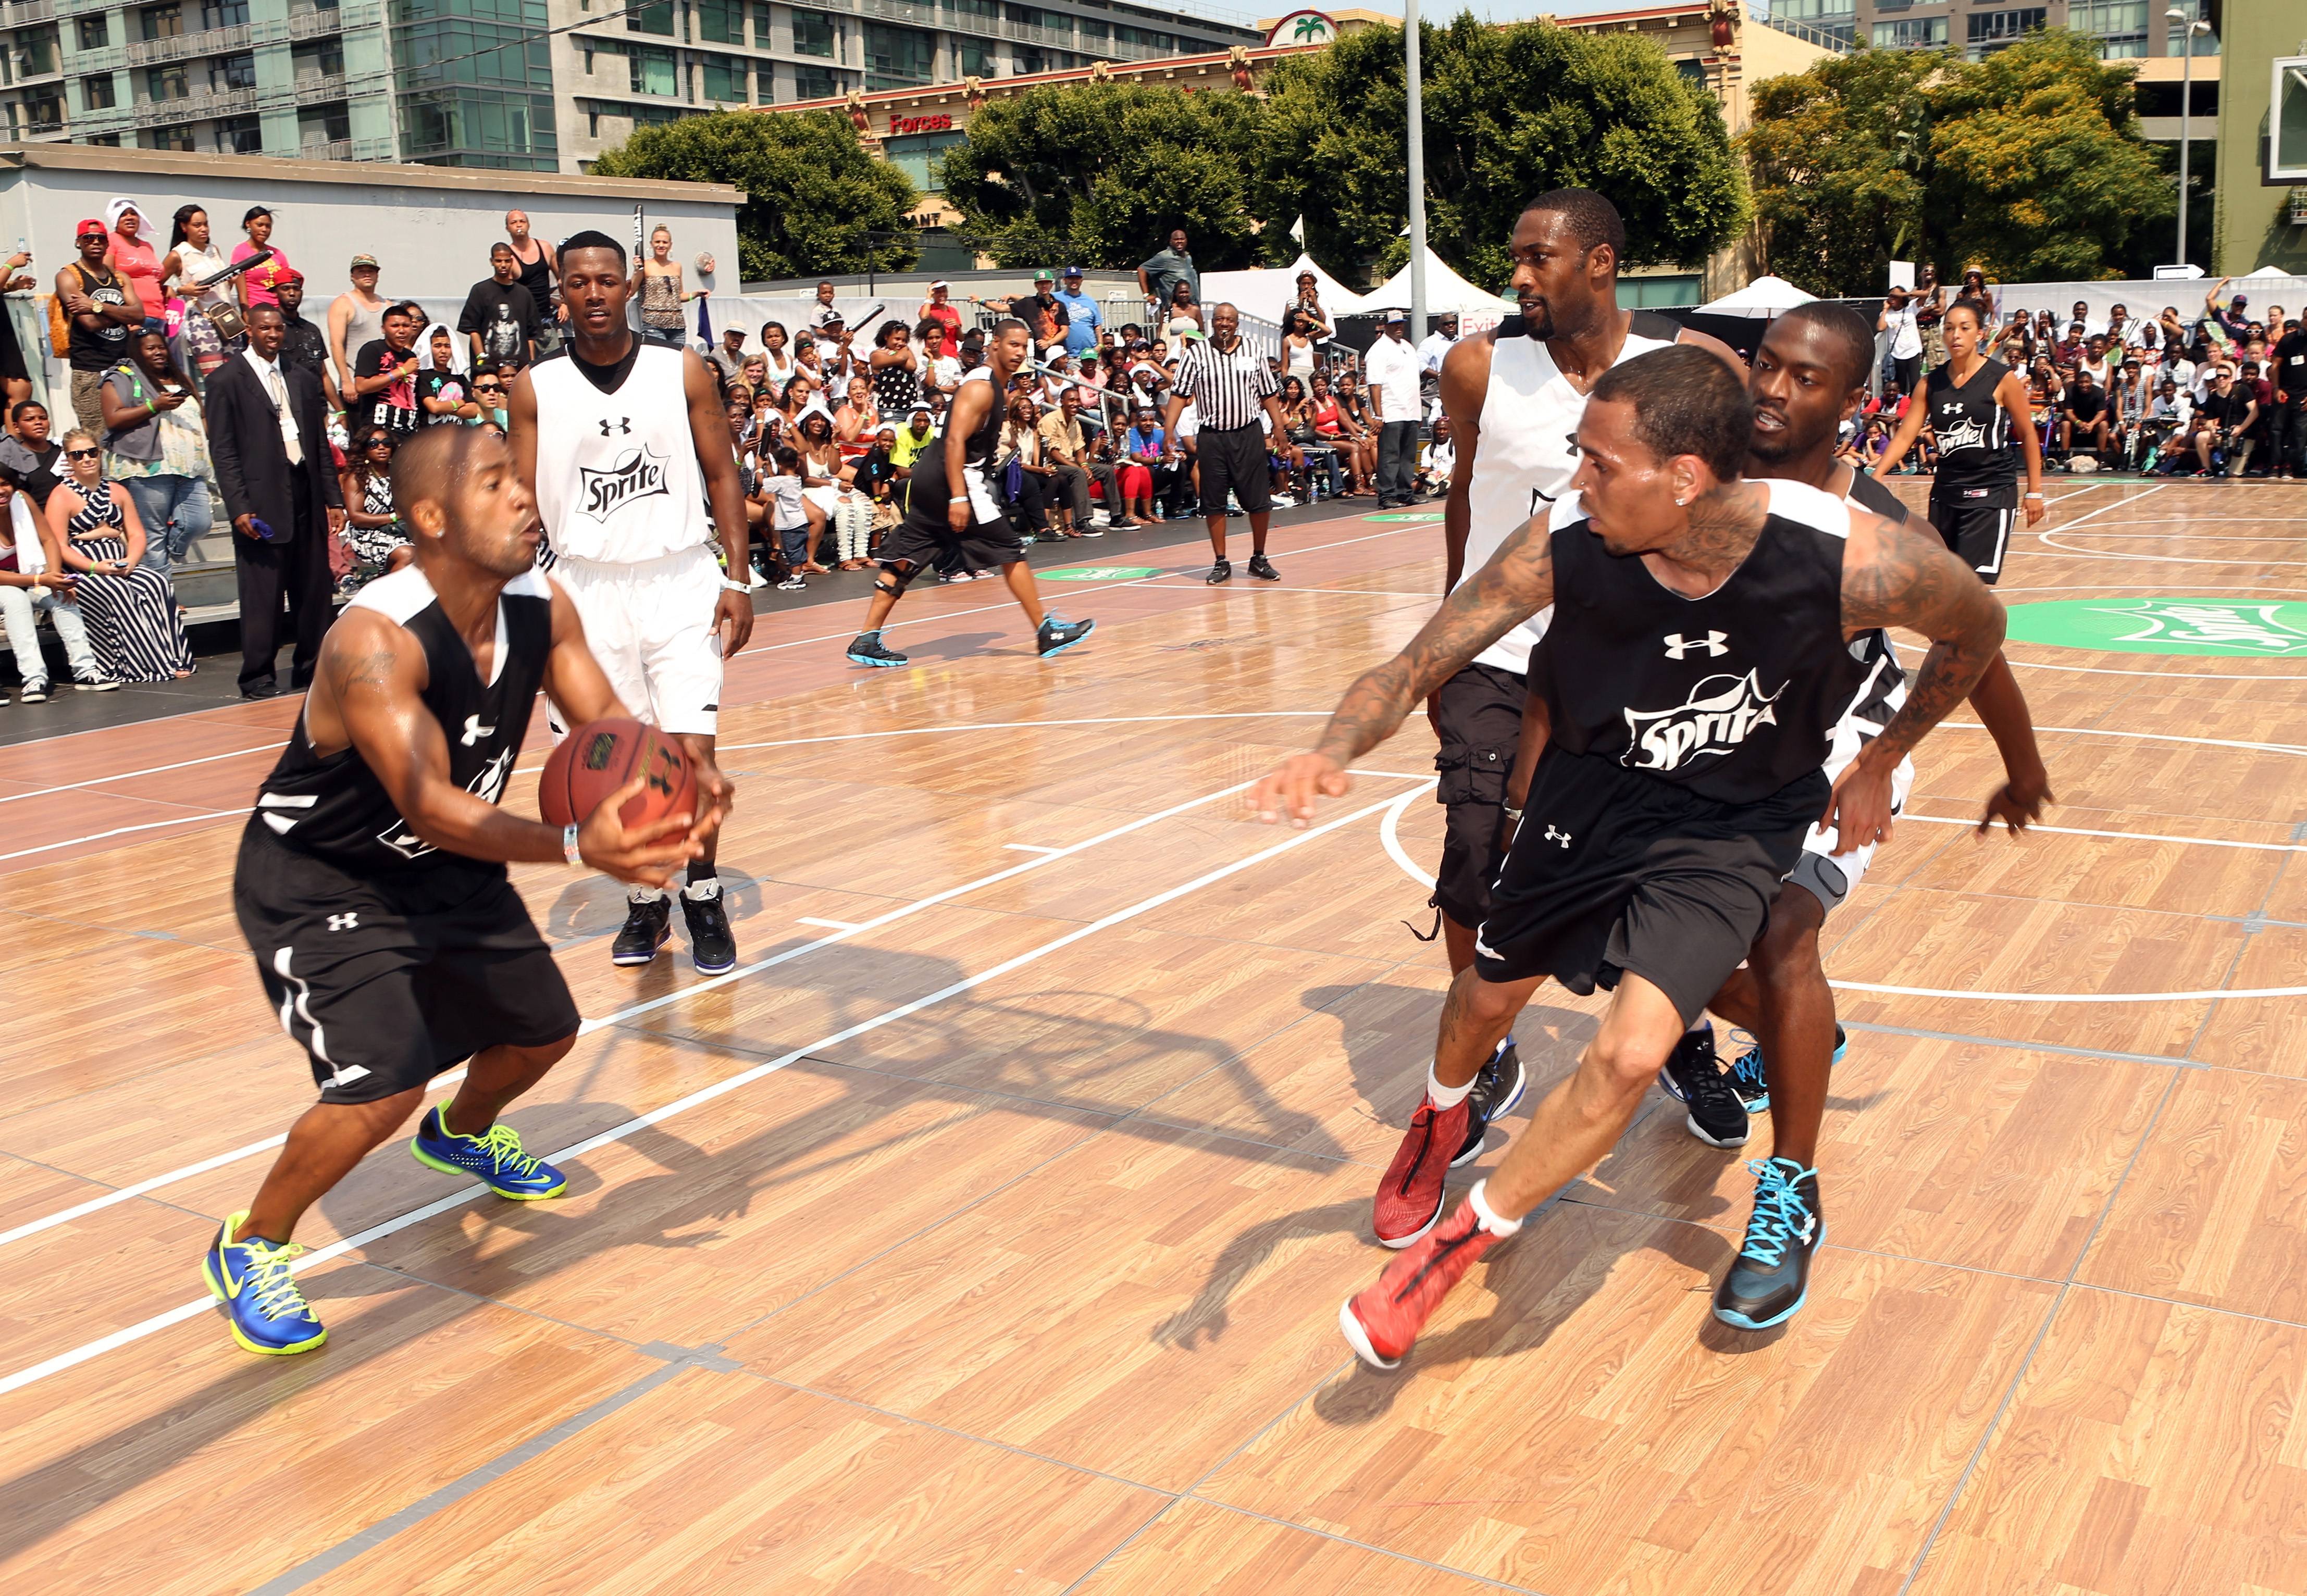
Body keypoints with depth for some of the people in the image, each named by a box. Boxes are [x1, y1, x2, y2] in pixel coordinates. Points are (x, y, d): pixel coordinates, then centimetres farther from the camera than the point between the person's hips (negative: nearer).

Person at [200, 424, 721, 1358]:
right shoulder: (375, 641, -34)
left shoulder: (542, 611, -12)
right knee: (384, 1088, -22)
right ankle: (250, 1248, 6)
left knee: (544, 1032, 17)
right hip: (314, 883, -8)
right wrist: (576, 848, -54)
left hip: (443, 865, 8)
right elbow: (430, 804, -41)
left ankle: (463, 1136, 52)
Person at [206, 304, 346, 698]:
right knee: (263, 594, -3)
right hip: (263, 501, -5)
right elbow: (222, 450, -4)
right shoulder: (227, 381, 0)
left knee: (314, 590, 8)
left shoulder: (303, 379, 16)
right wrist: (239, 507, -12)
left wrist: (333, 499, 10)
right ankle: (257, 678, 5)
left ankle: (311, 671, 19)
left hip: (306, 495, 5)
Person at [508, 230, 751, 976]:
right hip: (588, 586, 1)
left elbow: (722, 476, 4)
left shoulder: (683, 371, 2)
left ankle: (704, 898, 11)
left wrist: (737, 579, -4)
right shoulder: (536, 387, 3)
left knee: (692, 753, -9)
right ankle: (645, 901, 23)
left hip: (682, 580, -1)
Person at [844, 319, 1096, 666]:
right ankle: (1046, 633, 3)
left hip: (930, 478, 10)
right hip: (952, 479, -10)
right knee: (1010, 551, -2)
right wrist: (959, 498, -27)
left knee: (903, 557, 6)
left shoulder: (996, 386, 17)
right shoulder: (981, 387, -13)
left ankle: (868, 639, 5)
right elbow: (954, 441, -22)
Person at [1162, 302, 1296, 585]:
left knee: (1259, 500, 1)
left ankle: (1259, 559, 16)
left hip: (1249, 434, 1)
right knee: (1213, 502, 3)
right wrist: (1168, 432, -13)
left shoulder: (1253, 352, 6)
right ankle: (1221, 563, 13)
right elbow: (1179, 394, -2)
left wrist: (1279, 432, 6)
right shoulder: (1196, 353, 0)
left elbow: (1269, 395, 10)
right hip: (1211, 436, -1)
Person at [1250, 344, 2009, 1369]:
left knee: (1632, 1052, -19)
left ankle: (1464, 1238, 6)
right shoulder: (1565, 545, -27)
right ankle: (1442, 1118, 57)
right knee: (1492, 992, 19)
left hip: (1736, 825, -2)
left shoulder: (1852, 561, -31)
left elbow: (1977, 627, -8)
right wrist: (1334, 754, -38)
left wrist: (1881, 764, -2)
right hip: (1594, 787, 3)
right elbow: (1416, 665, -18)